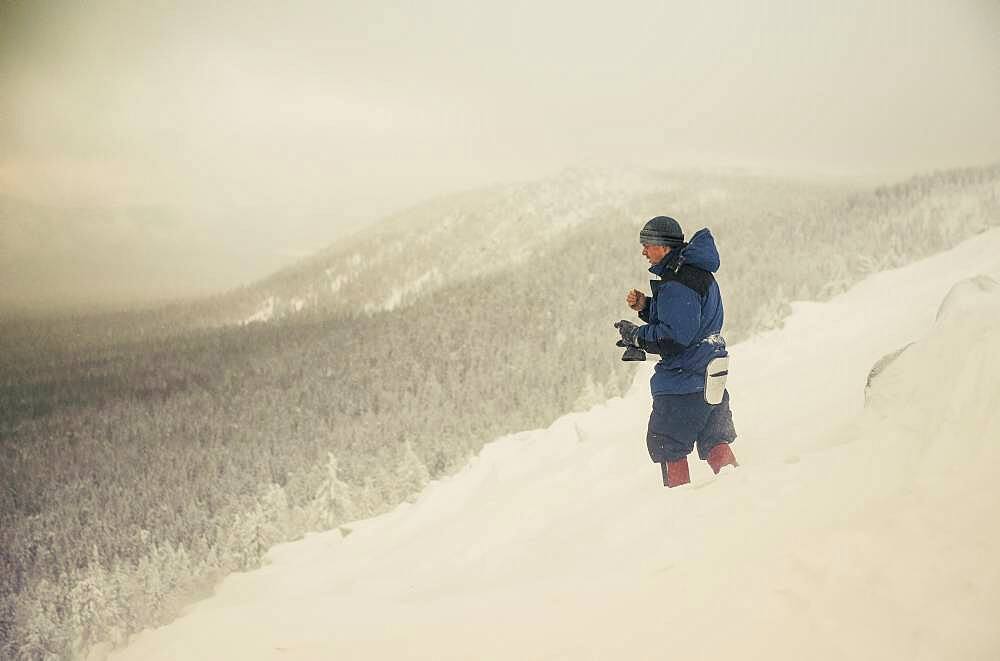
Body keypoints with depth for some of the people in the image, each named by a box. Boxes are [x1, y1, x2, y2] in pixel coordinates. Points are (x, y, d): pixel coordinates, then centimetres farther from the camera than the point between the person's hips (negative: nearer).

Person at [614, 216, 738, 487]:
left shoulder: (677, 284, -21)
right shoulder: (696, 272, 11)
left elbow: (675, 337, -26)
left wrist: (636, 335, -14)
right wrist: (645, 306, 6)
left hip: (683, 378, -10)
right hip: (710, 374, 10)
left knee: (668, 445, 2)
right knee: (712, 439, 16)